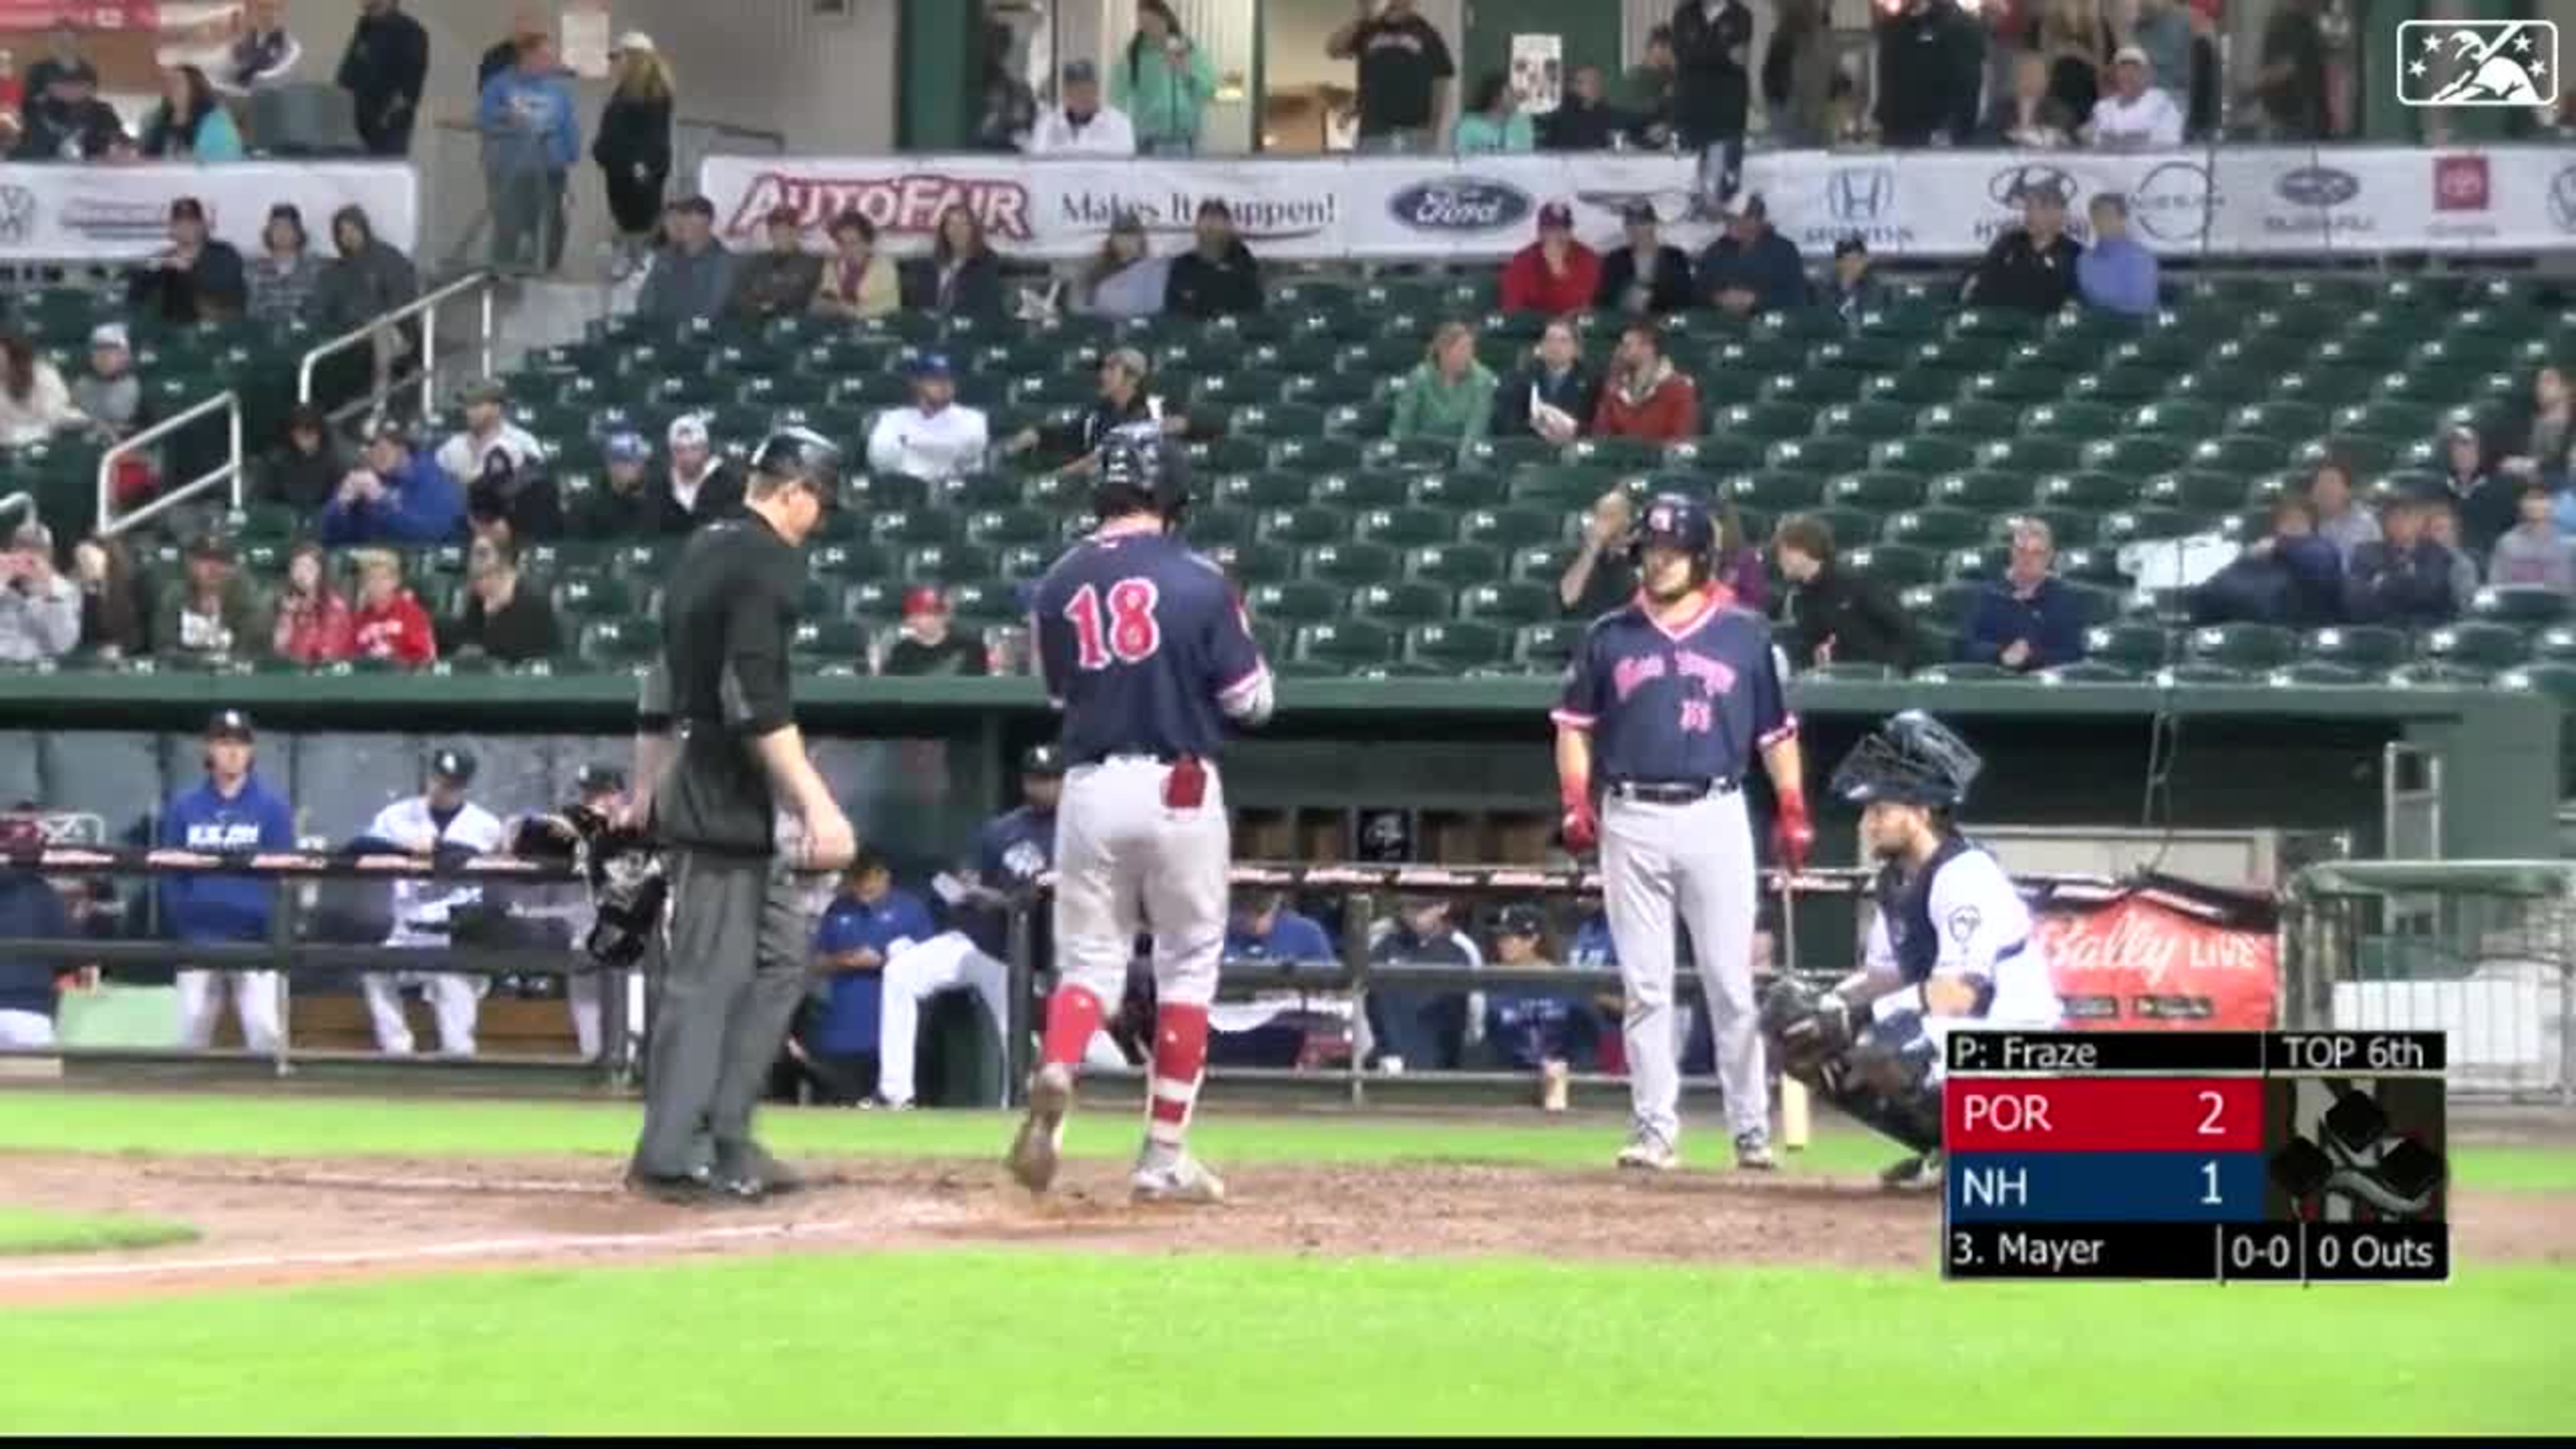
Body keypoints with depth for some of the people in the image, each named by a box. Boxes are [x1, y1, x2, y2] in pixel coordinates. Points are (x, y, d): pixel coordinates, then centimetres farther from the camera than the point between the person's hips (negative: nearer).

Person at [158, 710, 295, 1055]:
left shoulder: (273, 808, 3)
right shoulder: (183, 808, 8)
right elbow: (170, 875, 8)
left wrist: (274, 934, -11)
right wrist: (176, 934, -3)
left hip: (254, 942, -2)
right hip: (199, 942, 2)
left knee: (264, 1032, -10)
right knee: (191, 1034, 3)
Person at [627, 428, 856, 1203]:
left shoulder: (703, 550, 15)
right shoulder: (767, 561, -13)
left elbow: (666, 683, 22)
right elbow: (756, 697, -23)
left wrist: (648, 786, 28)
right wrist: (817, 804, -27)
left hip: (691, 784, 10)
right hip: (729, 797, -10)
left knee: (779, 955, 13)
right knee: (710, 974, -6)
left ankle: (723, 1138, 12)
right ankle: (672, 1157, -4)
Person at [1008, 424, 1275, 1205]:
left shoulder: (1060, 584, 3)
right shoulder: (1198, 582, -7)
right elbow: (1250, 701, -2)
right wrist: (1235, 633, 15)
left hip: (1089, 785, 3)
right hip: (1180, 789, -3)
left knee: (1089, 959, 11)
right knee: (1188, 965, 9)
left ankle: (1054, 1077, -21)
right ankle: (1165, 1157, 8)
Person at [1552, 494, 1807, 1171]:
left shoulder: (1744, 634, 5)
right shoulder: (1610, 637, 8)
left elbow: (1777, 731, 9)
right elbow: (1576, 725, 13)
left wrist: (1793, 813, 1)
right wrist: (1576, 802, -1)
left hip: (1715, 817, -1)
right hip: (1632, 822, 1)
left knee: (1732, 983, -1)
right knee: (1645, 986, 2)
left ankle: (1752, 1129, 5)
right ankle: (1656, 1128, 5)